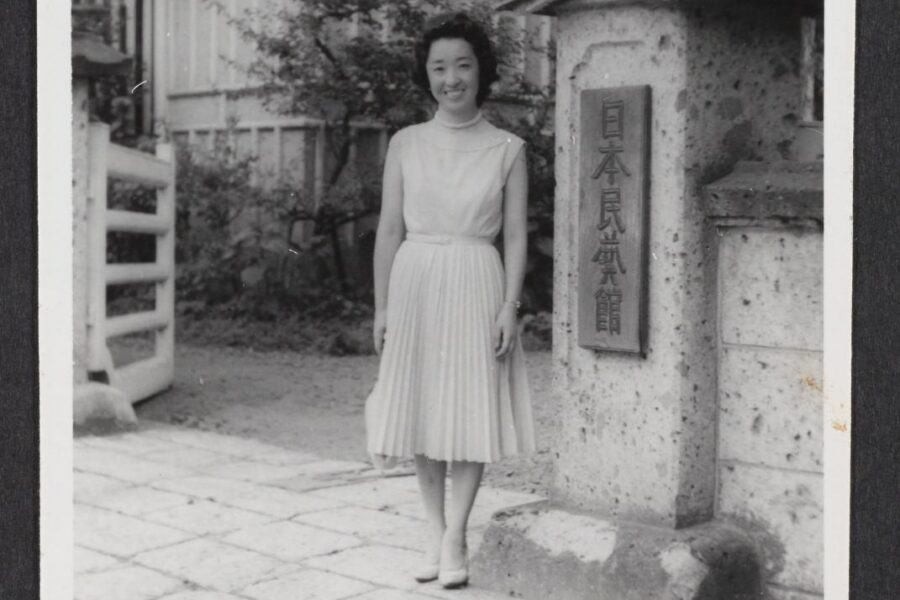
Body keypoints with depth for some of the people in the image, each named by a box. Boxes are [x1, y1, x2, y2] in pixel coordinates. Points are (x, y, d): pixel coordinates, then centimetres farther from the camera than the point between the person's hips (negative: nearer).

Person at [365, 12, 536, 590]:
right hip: (415, 285, 1)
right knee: (424, 411, 6)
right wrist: (382, 305, 2)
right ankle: (435, 531, 18)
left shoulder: (507, 149, 1)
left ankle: (455, 536, 10)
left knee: (472, 411, -1)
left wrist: (509, 307, -8)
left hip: (476, 287, -1)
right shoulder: (405, 144, 4)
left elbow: (516, 236, 1)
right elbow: (390, 229, 5)